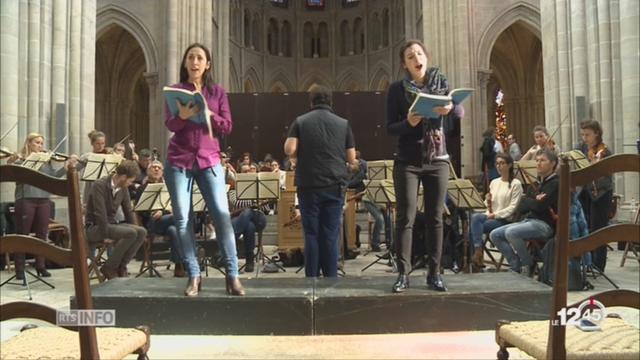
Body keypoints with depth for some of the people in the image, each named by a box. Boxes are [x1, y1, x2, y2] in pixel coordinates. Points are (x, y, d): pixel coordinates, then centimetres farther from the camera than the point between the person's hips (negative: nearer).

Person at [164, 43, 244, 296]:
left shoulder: (218, 92, 9)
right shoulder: (175, 90, 7)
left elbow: (227, 127, 2)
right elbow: (170, 125, -6)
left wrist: (206, 112, -14)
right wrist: (183, 116, -27)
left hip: (209, 161, 0)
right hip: (179, 162, 0)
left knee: (222, 215, -9)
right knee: (182, 219, -2)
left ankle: (232, 276, -4)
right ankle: (193, 276, 7)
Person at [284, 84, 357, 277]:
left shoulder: (300, 122, 3)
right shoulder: (343, 123, 6)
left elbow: (289, 149, -8)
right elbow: (351, 158, 5)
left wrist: (300, 158, 12)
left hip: (308, 185, 0)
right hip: (335, 184, 1)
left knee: (311, 234, 6)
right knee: (331, 235, 5)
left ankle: (312, 278, 9)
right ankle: (331, 279, 8)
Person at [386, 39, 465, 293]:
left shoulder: (441, 83, 5)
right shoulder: (397, 89, -2)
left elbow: (461, 112, -4)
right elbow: (390, 128, -4)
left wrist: (449, 108, -26)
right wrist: (408, 123, -24)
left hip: (437, 160, 2)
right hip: (407, 162, -2)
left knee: (435, 218, 4)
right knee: (405, 218, -3)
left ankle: (434, 274, 12)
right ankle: (403, 274, 3)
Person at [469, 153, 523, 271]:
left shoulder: (516, 184, -3)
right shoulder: (494, 182, 16)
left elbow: (513, 208, -9)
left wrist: (495, 214, -17)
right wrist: (488, 201, -4)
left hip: (505, 219, -5)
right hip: (491, 216, 5)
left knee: (474, 227, -28)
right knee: (475, 217, -29)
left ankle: (477, 254, -16)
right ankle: (477, 254, -29)